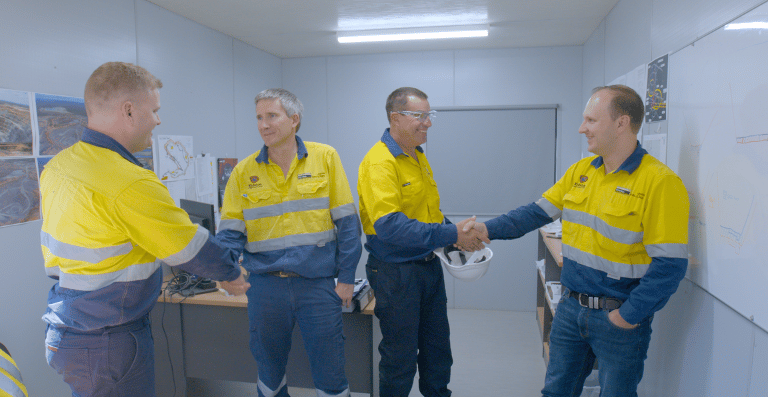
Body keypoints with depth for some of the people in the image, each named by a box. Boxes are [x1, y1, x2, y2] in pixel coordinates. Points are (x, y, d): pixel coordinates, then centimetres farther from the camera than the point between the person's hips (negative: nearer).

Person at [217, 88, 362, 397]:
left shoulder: (325, 158, -3)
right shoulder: (244, 171, 2)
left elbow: (347, 223, -2)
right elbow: (231, 232, 3)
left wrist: (346, 278, -3)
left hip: (317, 282, -1)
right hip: (265, 284, 2)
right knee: (269, 372, 18)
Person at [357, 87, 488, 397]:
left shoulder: (418, 156, 9)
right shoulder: (380, 162, -20)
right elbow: (389, 226, -30)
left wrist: (462, 236, 3)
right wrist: (451, 234, -27)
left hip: (429, 266, 8)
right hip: (395, 271, -8)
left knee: (437, 348, 22)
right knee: (401, 357, 8)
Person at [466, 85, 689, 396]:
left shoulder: (659, 181, -17)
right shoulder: (580, 171, 4)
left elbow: (669, 265, -19)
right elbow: (538, 212, 6)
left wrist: (628, 317, -17)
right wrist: (488, 229, -5)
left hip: (619, 316, -5)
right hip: (571, 306, 6)